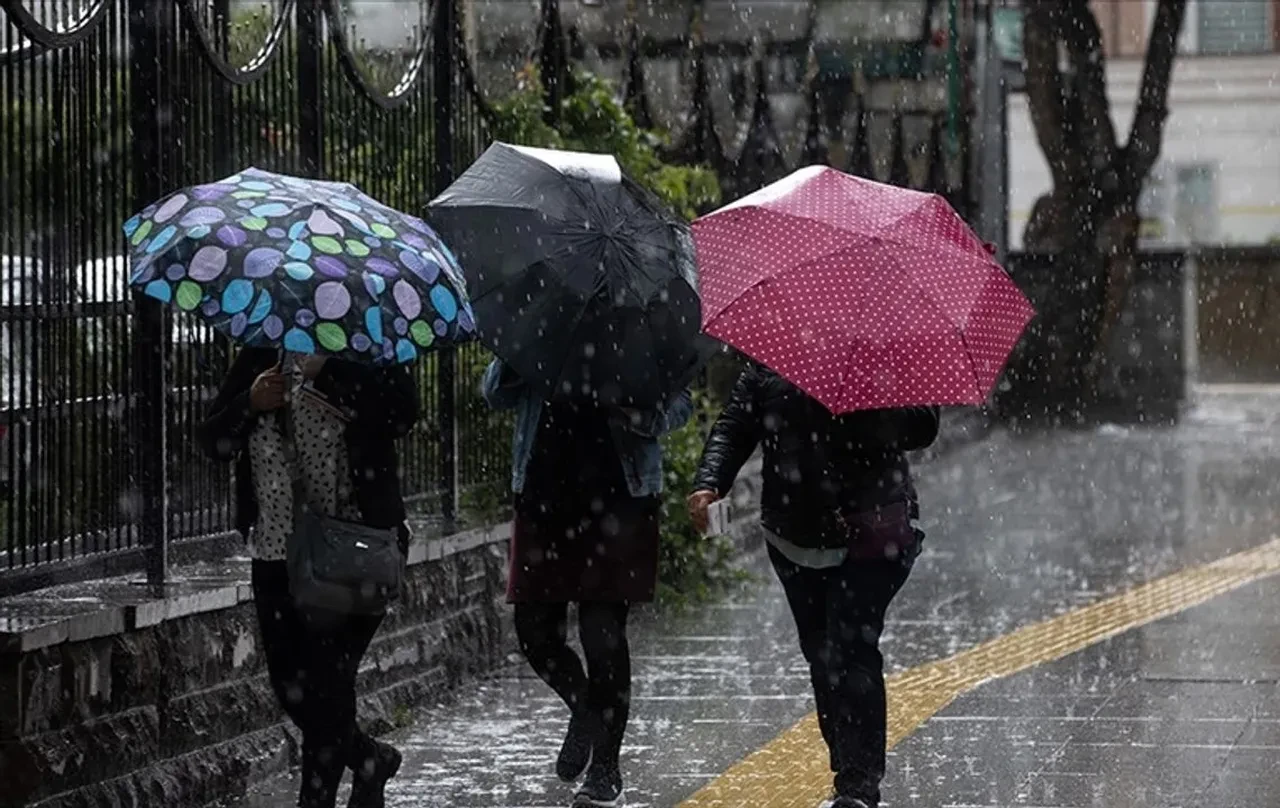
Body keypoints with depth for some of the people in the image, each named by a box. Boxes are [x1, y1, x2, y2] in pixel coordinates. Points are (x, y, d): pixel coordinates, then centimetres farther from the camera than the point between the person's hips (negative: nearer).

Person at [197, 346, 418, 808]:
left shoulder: (366, 361, -4)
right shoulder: (257, 361, 8)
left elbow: (400, 413, -24)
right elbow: (212, 442, 8)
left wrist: (324, 369, -24)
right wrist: (250, 404, -11)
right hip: (275, 556, 5)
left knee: (327, 684, -8)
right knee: (290, 687, 10)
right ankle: (371, 759, 33)